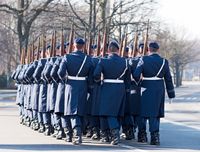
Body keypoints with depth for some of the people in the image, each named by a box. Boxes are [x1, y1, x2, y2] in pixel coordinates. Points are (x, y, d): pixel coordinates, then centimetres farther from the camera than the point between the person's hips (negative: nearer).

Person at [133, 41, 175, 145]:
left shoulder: (144, 60, -7)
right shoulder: (164, 62, 0)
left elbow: (136, 75, -13)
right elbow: (168, 79, 3)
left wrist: (138, 82, 9)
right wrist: (171, 93, 10)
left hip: (146, 89, -1)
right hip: (159, 89, 2)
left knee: (143, 112, 13)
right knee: (155, 113, 8)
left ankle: (142, 135, 19)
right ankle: (155, 136, -1)